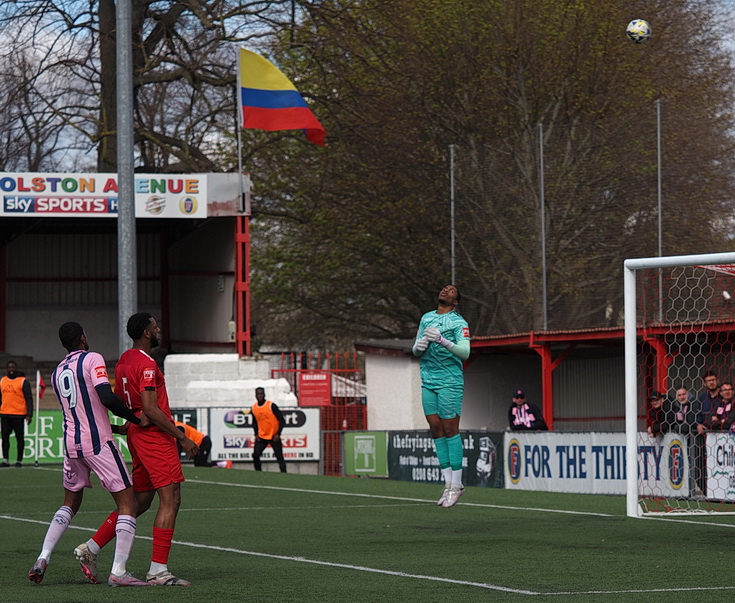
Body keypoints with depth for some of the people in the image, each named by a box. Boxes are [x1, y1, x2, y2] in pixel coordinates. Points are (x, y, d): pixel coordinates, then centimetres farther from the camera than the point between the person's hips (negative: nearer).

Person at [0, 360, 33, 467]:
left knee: (19, 439, 2)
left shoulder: (23, 381, -2)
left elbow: (29, 399, -4)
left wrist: (29, 415, -12)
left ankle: (19, 461, 8)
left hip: (18, 415, -4)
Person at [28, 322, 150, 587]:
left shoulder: (57, 372, 14)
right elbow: (107, 398, -21)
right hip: (98, 443, -7)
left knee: (70, 503, 23)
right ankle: (118, 571, -10)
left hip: (71, 443, 7)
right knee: (127, 502, -1)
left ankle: (43, 558, 9)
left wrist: (114, 428, 28)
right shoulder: (92, 359, -7)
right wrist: (137, 419, -11)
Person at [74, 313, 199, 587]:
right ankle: (158, 570, -11)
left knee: (139, 501, 15)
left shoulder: (123, 361, 14)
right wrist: (182, 438, -19)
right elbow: (150, 409, -22)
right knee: (170, 500, -8)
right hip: (156, 438, -10)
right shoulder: (146, 364, -16)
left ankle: (90, 548, 13)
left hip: (138, 437, 10)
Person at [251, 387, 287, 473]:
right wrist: (256, 434, 5)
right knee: (255, 456, -7)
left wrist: (278, 434, -17)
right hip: (261, 437, 4)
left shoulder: (271, 406, -12)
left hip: (274, 437, -4)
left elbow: (282, 421, -10)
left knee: (280, 457, -5)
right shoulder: (253, 408, 3)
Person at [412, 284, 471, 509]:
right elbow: (415, 351, 19)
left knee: (450, 430, -7)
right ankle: (448, 483, 6)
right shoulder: (426, 318, 16)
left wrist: (442, 341, -28)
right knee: (436, 430, 3)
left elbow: (465, 352, -16)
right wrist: (418, 346, -5)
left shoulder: (458, 322, -3)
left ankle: (456, 484, -4)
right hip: (428, 381, 6)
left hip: (450, 381, -6)